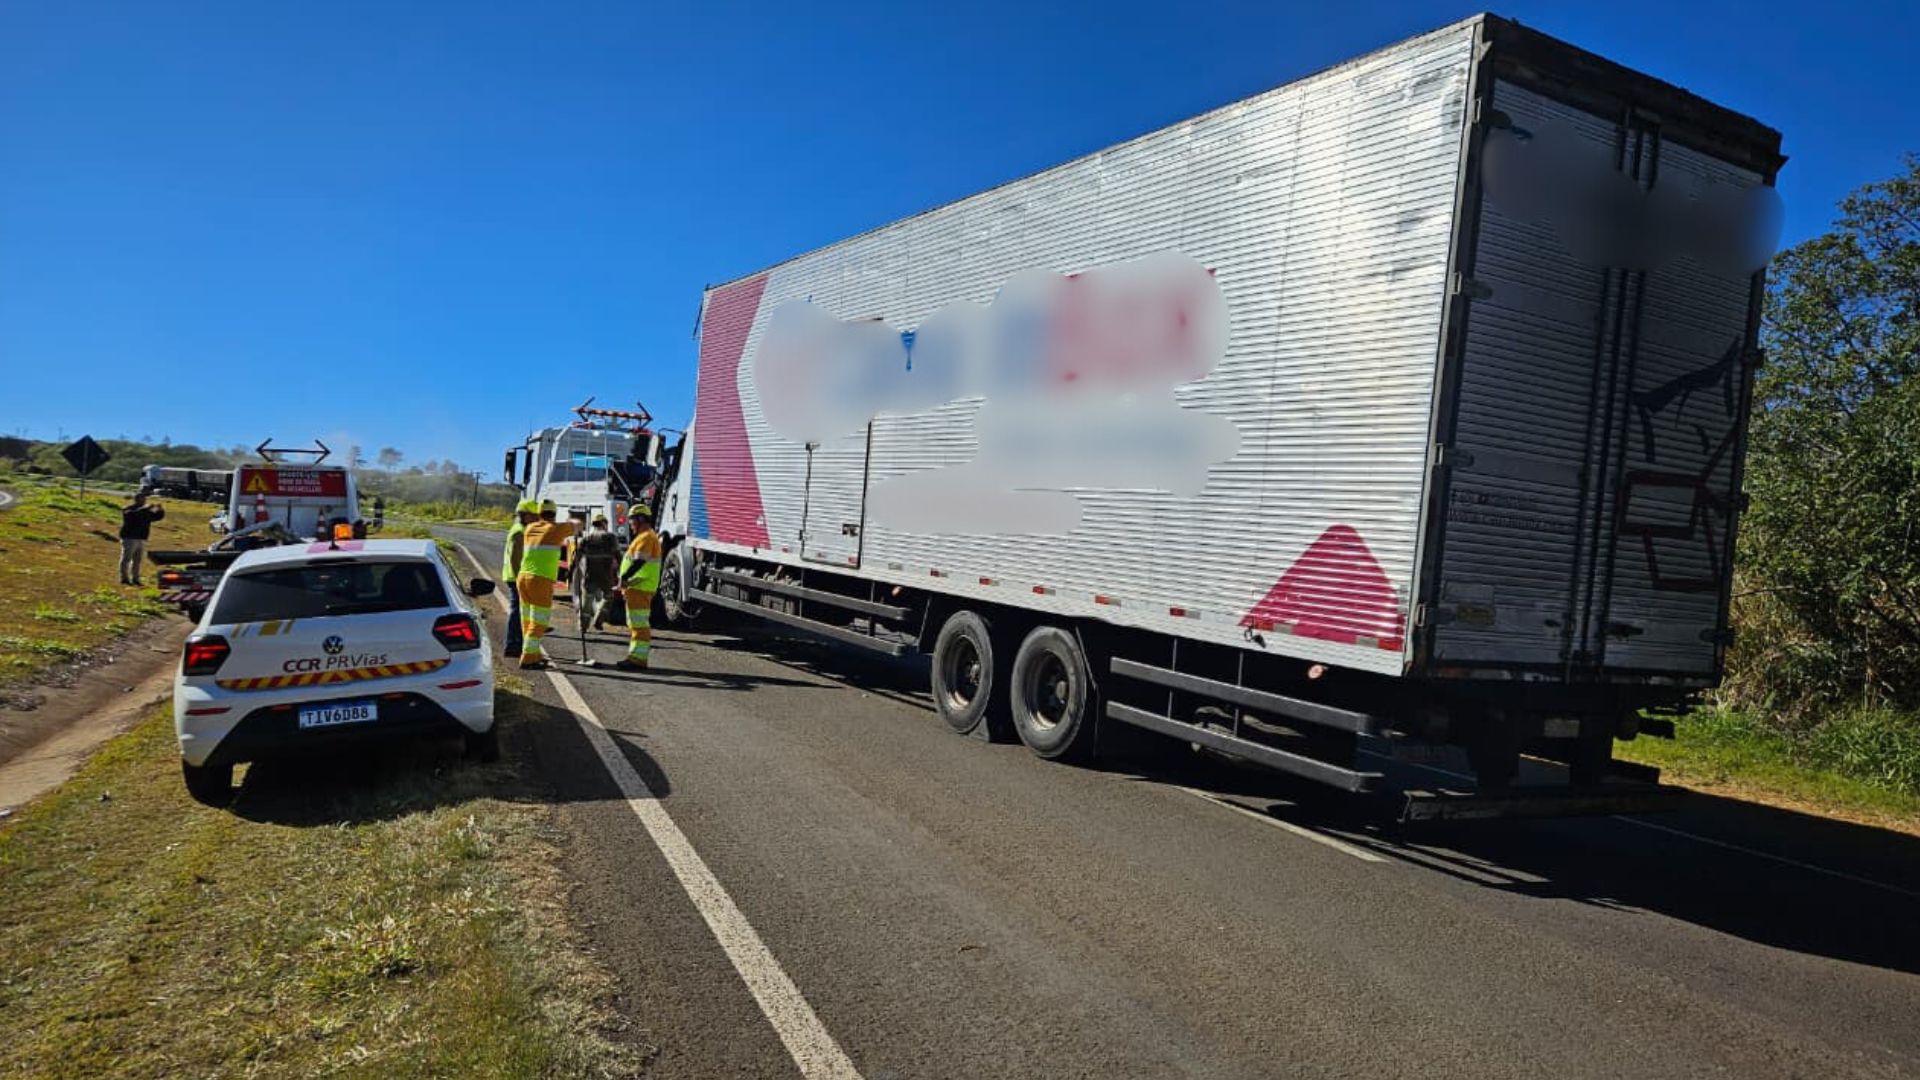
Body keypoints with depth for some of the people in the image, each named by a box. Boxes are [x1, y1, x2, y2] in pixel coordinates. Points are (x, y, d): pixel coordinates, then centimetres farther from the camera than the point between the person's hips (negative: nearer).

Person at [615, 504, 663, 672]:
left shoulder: (646, 537, -14)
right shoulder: (644, 536, 21)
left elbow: (639, 561, -24)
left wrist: (624, 577, -24)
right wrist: (626, 579, 17)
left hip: (640, 587, -11)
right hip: (637, 587, 11)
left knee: (639, 623, -11)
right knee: (636, 623, 16)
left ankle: (638, 658, -11)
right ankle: (636, 657, 22)